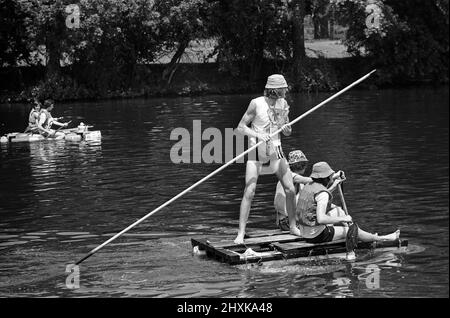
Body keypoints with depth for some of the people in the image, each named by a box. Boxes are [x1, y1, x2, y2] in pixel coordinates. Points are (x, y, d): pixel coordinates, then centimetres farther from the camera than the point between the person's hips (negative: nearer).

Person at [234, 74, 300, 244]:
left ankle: (293, 227, 18)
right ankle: (241, 233, -7)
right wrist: (258, 135, -25)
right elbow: (241, 127, -10)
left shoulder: (283, 103, 2)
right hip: (257, 152, -5)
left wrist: (287, 128, -14)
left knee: (290, 189, 0)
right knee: (249, 192, -12)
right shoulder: (256, 103, -14)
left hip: (276, 150, 5)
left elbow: (287, 132, 10)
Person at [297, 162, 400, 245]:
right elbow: (321, 219, -32)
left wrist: (333, 186, 29)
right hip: (318, 235, -9)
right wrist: (343, 219, -21)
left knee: (338, 210, 24)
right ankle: (382, 239, 29)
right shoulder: (322, 193, -22)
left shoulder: (308, 187, 7)